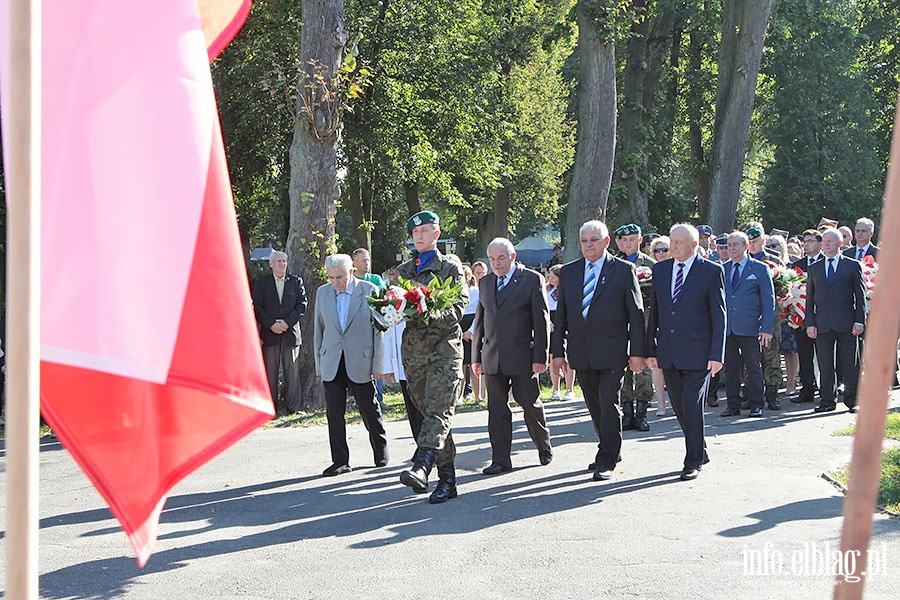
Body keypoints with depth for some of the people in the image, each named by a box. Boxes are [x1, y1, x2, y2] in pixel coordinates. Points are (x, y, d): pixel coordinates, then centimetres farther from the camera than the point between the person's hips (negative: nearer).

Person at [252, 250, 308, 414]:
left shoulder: (296, 282, 10)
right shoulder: (261, 283, 7)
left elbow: (302, 305, 3)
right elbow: (257, 308, 1)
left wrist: (287, 322, -9)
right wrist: (271, 325, -11)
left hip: (291, 332, 1)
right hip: (269, 333, -1)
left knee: (292, 372, 0)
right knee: (270, 372, 1)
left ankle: (293, 407, 4)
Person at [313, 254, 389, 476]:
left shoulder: (369, 291, -4)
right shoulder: (322, 293, 6)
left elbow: (379, 330, -2)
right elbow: (319, 331, 11)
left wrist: (378, 365, -6)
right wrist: (319, 365, 8)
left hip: (360, 364, -3)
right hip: (331, 364, 3)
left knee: (370, 411, 6)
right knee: (334, 413, 0)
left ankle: (381, 451, 27)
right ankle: (340, 461, 6)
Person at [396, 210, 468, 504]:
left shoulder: (450, 267, 6)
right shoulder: (403, 270, 20)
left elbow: (460, 304, -5)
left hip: (444, 347, -5)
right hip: (414, 348, 5)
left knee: (437, 411, -18)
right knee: (427, 412, 4)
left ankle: (422, 468, -33)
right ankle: (447, 480, 8)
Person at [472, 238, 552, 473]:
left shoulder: (532, 279, -2)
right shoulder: (485, 282, 13)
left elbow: (541, 320, -5)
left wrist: (540, 356, -10)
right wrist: (476, 356, 12)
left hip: (522, 355, -4)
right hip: (492, 358, 4)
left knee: (531, 405, 6)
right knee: (497, 409, 2)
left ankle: (544, 447, 28)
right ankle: (500, 460, 6)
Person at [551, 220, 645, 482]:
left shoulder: (624, 271, -1)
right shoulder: (569, 272, 10)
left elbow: (636, 313, -2)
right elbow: (561, 315, 12)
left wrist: (636, 352, -7)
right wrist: (558, 350, 6)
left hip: (612, 352, -4)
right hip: (581, 352, 4)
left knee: (609, 403, -9)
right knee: (594, 406, 11)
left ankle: (606, 461, -3)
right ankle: (612, 451, 27)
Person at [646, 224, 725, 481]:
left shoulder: (712, 271, -3)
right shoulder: (660, 269, 10)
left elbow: (719, 316, -5)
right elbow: (654, 312, 14)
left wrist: (716, 354, -10)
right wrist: (650, 349, 9)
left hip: (697, 353, -5)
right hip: (668, 352, 5)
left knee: (692, 406, -7)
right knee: (679, 407, 10)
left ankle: (693, 462, 2)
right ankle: (700, 452, 27)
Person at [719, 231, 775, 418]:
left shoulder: (760, 269, 2)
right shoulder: (722, 270, 13)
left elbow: (769, 301, -1)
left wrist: (767, 328, -9)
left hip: (749, 327, -3)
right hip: (726, 328, 3)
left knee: (754, 367, 2)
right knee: (730, 368, 6)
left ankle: (755, 405, 9)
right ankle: (733, 405, 12)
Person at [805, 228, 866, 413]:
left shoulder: (853, 265, 6)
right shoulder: (814, 268, 14)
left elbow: (860, 295, 4)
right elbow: (809, 298, 12)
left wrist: (859, 321, -5)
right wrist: (810, 323, 2)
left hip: (846, 322, -2)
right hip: (822, 324, 2)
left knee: (850, 363, 1)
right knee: (825, 365, 2)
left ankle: (852, 400, 10)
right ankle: (827, 401, 9)